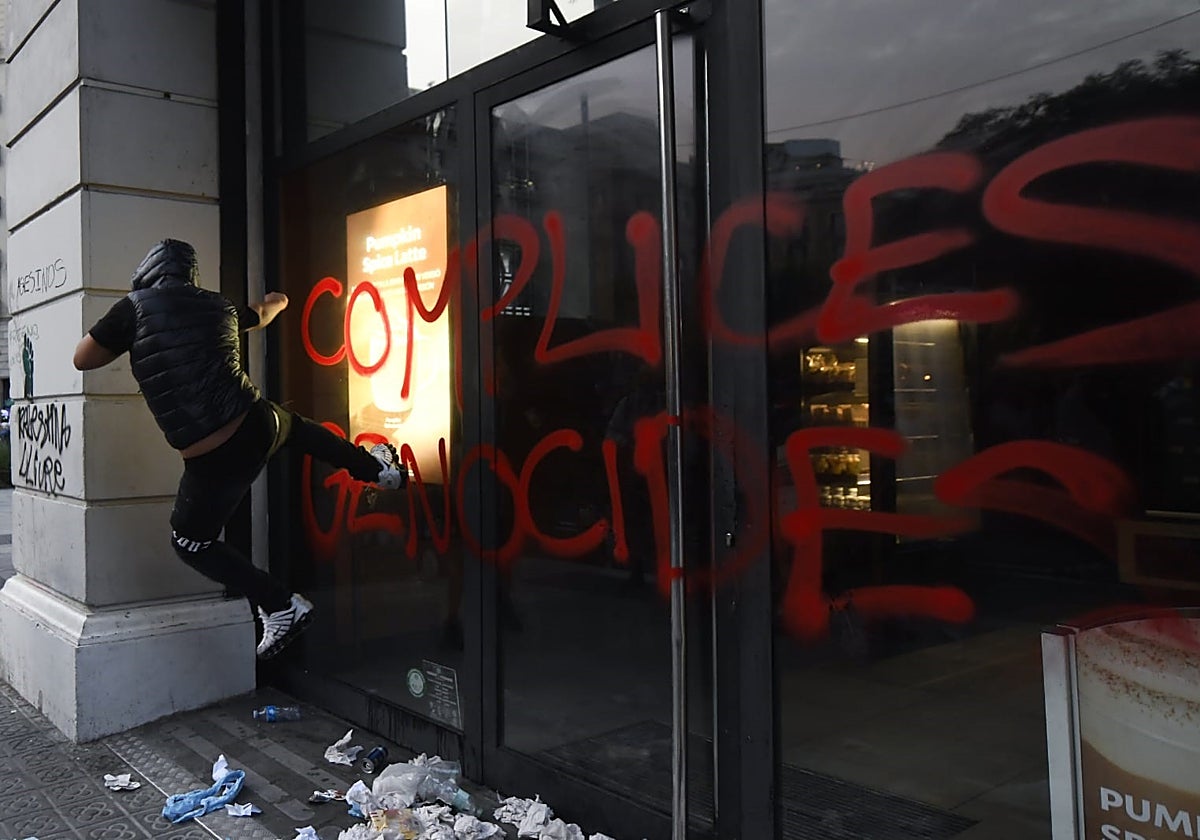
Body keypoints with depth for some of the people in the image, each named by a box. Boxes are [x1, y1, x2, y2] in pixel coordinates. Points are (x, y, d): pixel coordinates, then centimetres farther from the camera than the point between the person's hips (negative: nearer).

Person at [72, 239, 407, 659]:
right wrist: (275, 301, 55)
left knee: (190, 542, 19)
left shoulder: (134, 307, -5)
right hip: (257, 425, 4)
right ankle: (379, 468, 50)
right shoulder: (218, 306, 8)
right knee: (293, 424, 39)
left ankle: (281, 606, 11)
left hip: (212, 463, -4)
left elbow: (82, 359, 3)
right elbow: (262, 313, 31)